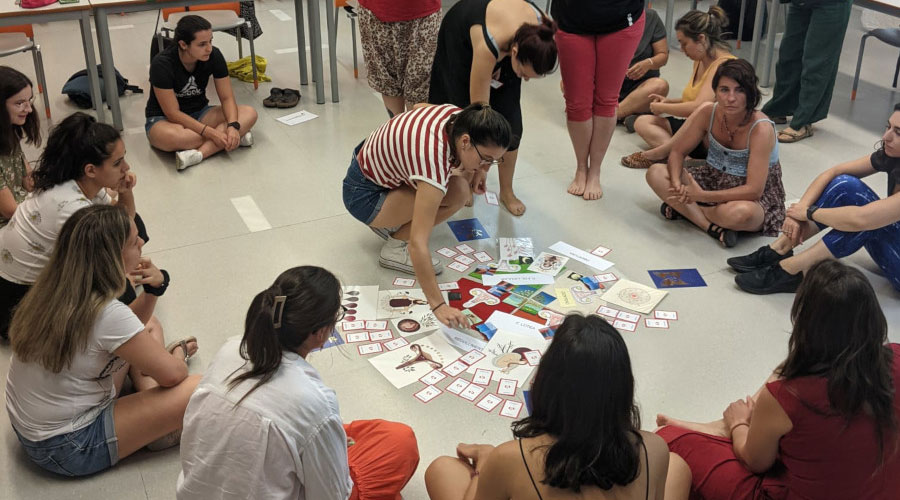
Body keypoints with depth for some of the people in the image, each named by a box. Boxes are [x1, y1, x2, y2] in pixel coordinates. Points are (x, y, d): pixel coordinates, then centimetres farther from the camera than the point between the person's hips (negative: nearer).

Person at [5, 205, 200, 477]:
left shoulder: (52, 289, -5)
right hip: (67, 450, -9)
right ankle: (159, 428, 10)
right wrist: (180, 350, 3)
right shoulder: (107, 314, -30)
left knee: (148, 329, 15)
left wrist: (151, 290, -1)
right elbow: (172, 375, -18)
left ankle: (150, 404, 5)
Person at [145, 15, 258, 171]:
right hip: (164, 119, -4)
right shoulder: (162, 64, -25)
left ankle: (199, 153, -34)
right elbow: (173, 113, -23)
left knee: (249, 114, -21)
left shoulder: (214, 56, -14)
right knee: (169, 137, -43)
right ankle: (233, 138, -25)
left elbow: (227, 97, -9)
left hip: (199, 113, 5)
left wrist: (233, 126, -29)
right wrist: (211, 133, -31)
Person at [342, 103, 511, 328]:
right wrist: (438, 306, -46)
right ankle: (395, 248, -6)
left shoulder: (458, 117, -15)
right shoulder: (435, 161, -38)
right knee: (456, 194, -24)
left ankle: (391, 221, 9)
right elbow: (417, 244, -42)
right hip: (363, 194, -8)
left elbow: (420, 106, 11)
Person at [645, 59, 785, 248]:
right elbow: (677, 151, -4)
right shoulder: (707, 112, -12)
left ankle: (684, 209, -12)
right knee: (656, 173, -15)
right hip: (714, 179, 5)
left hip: (757, 197, -5)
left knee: (741, 213, -42)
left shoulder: (761, 128, -26)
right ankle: (713, 227, -23)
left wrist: (701, 196, -35)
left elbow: (754, 190, -29)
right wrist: (677, 183, -26)